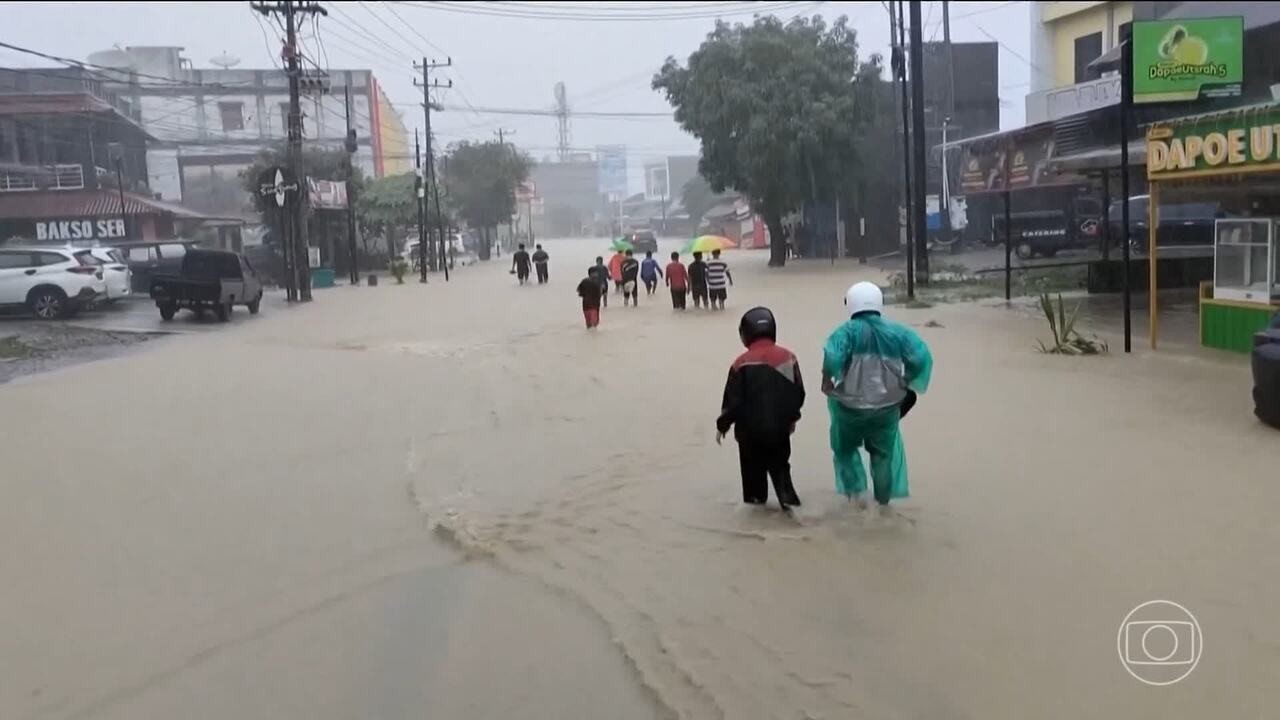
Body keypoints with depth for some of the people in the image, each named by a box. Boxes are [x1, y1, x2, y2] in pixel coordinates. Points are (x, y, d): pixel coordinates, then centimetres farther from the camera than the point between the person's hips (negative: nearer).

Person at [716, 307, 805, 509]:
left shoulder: (742, 363, -15)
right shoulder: (788, 357, -2)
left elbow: (732, 400, -12)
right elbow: (798, 394, 6)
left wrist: (722, 425, 3)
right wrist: (792, 417, 22)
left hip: (751, 428, -3)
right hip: (779, 426, 4)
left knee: (753, 468, 13)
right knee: (780, 466, 17)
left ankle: (756, 500, 22)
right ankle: (789, 499, 3)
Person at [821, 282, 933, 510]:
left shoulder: (847, 331, -11)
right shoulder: (896, 331, -1)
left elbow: (832, 358, -29)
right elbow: (922, 357, -11)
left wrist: (827, 381, -12)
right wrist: (906, 382, 3)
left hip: (850, 406, -2)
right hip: (887, 407, 3)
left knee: (845, 449, 23)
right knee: (884, 453, 23)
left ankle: (855, 491, 11)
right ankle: (884, 500, 31)